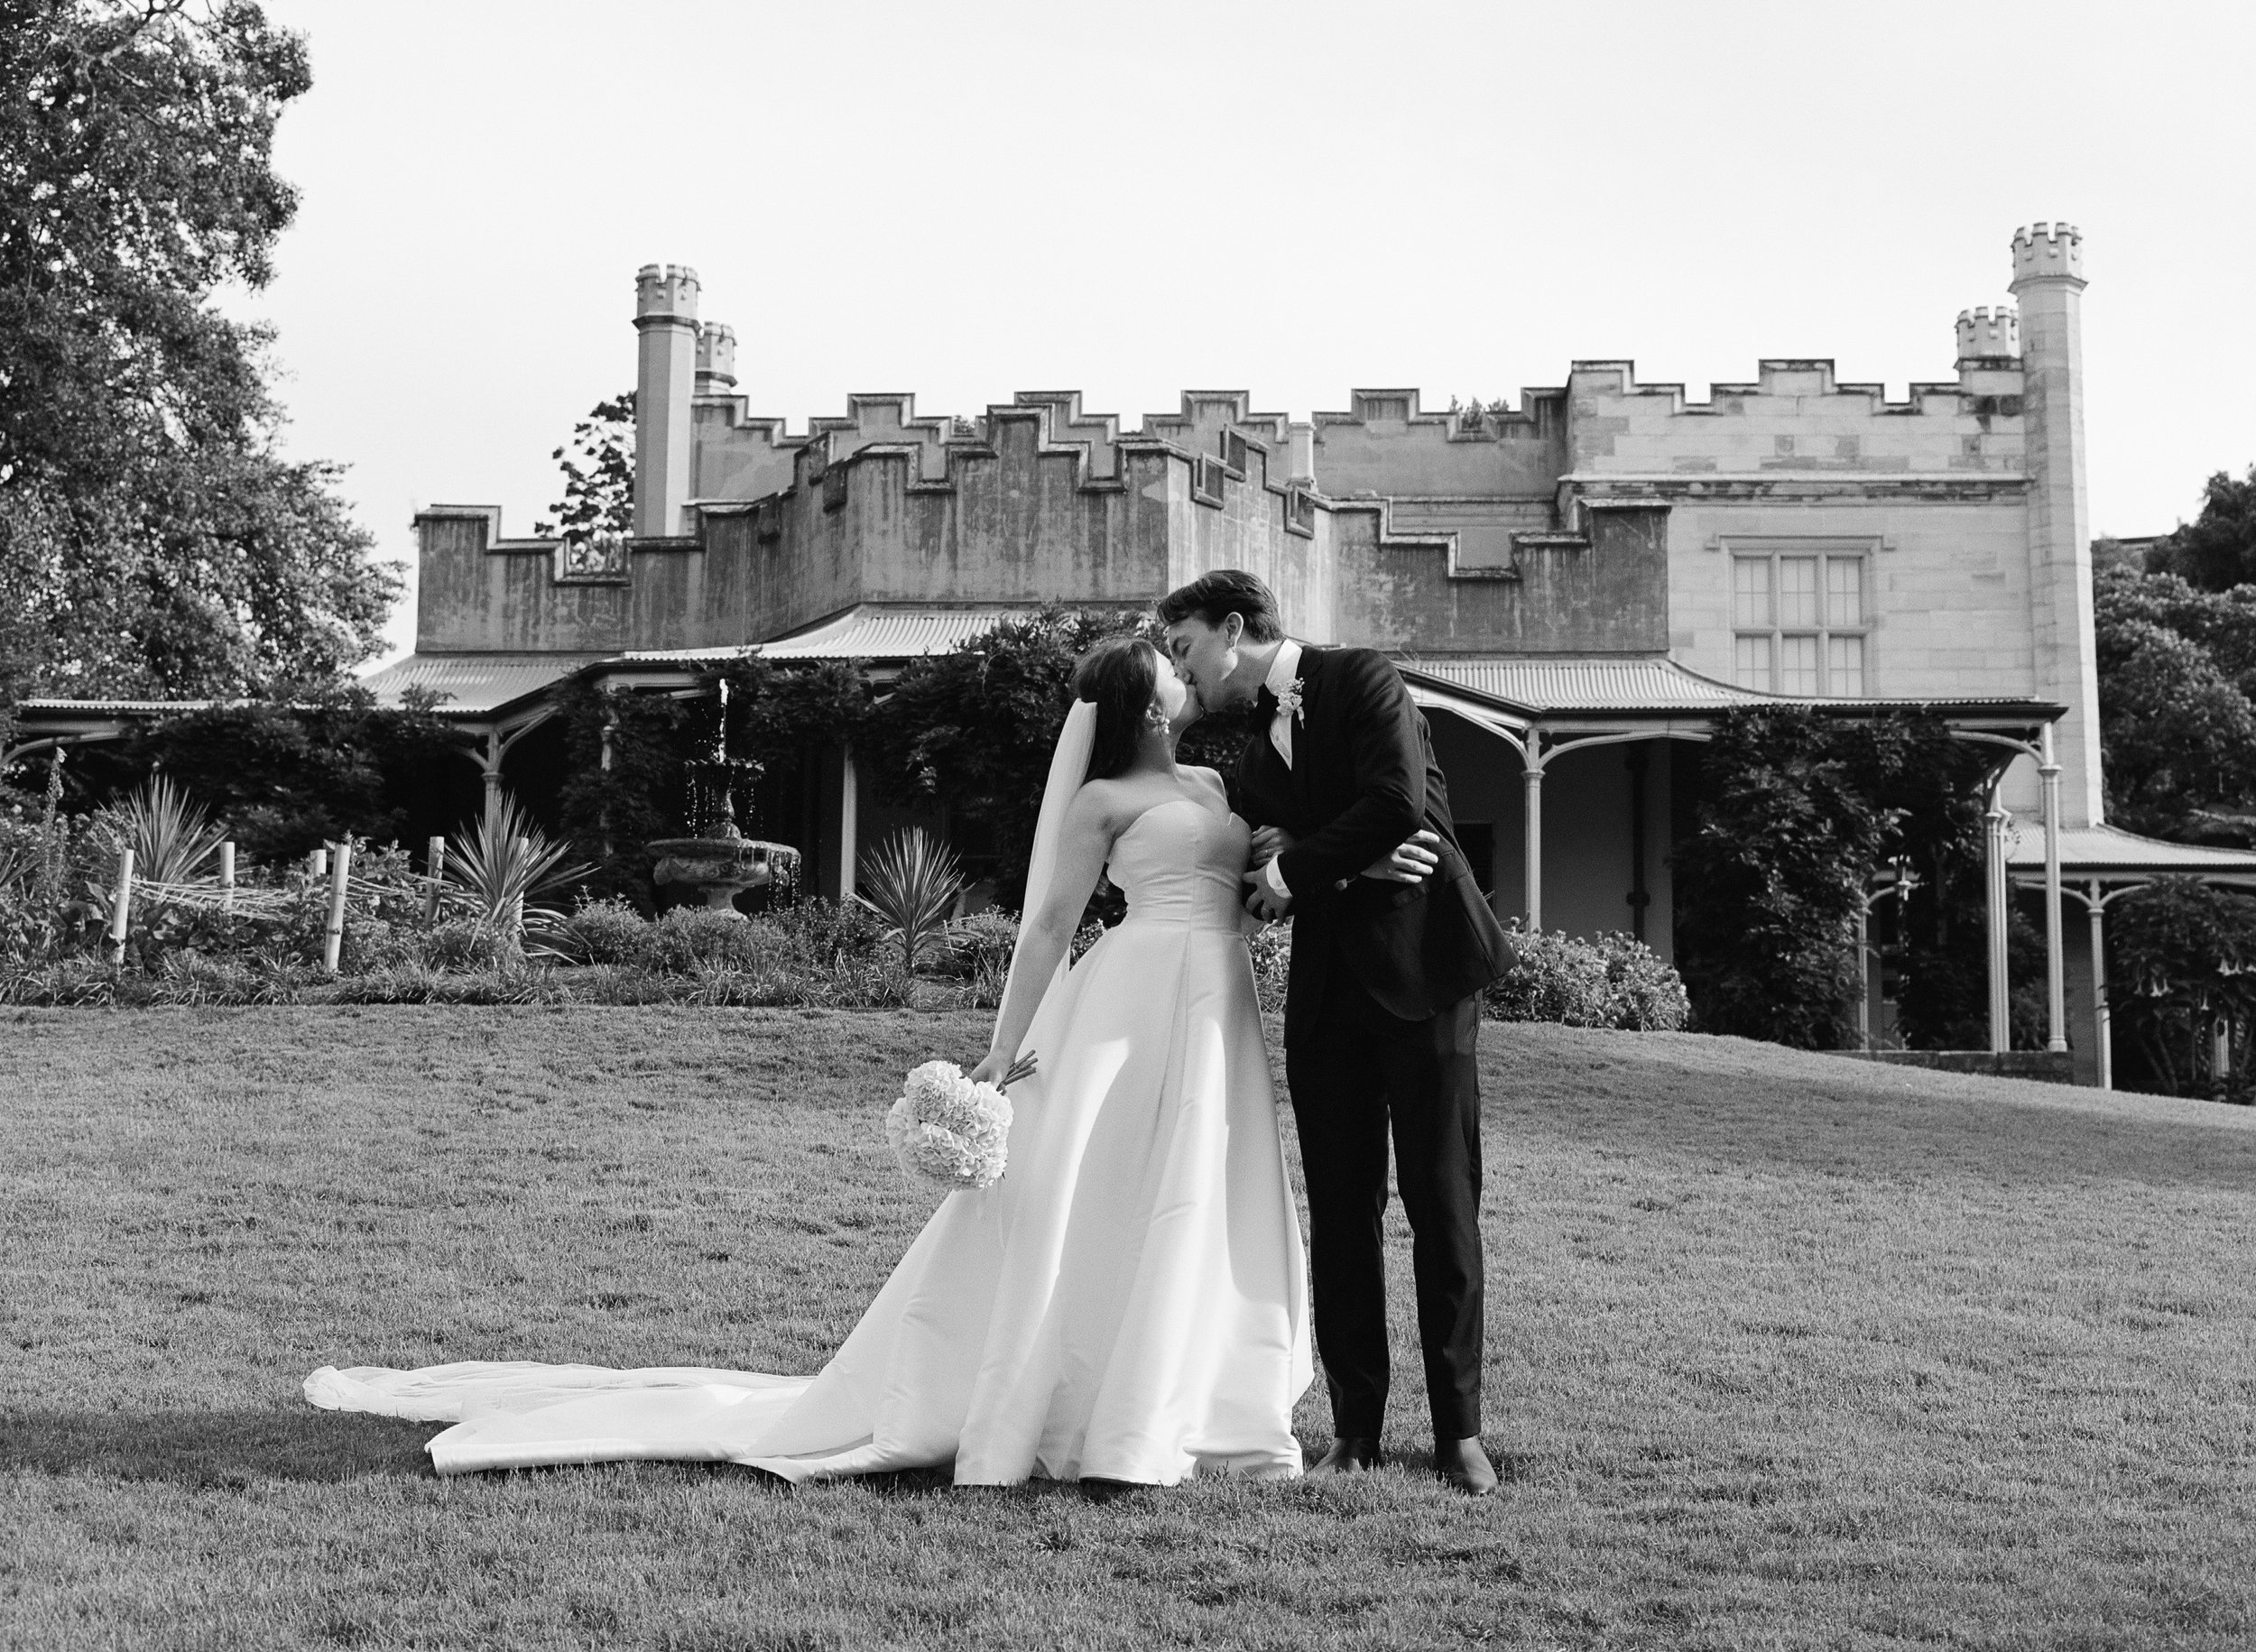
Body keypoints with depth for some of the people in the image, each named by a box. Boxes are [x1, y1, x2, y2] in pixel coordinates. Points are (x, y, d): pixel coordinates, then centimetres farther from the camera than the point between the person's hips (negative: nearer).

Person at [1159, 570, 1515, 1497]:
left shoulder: (1362, 680, -1)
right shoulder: (1252, 751, 18)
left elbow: (1400, 803, -16)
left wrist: (1298, 866, -5)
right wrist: (1271, 866, -6)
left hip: (1421, 967, -6)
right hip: (1328, 990, 6)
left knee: (1442, 1206, -2)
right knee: (1340, 1213, 4)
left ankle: (1458, 1430, 6)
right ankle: (1355, 1430, 12)